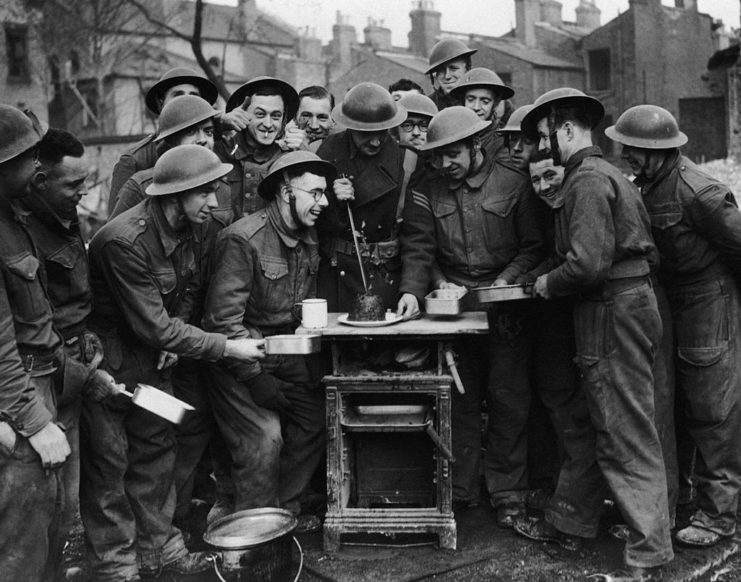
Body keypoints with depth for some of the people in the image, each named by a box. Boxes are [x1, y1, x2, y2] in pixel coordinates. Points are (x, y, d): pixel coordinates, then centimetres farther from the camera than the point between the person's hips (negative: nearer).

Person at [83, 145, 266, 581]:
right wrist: (227, 347, -26)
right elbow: (153, 325, -29)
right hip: (107, 361, -8)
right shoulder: (124, 242, -30)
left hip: (152, 358, 8)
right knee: (108, 463, 3)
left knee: (157, 447, 14)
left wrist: (171, 340, -4)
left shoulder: (181, 228, -4)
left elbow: (188, 287, 12)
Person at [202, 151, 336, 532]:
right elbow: (223, 318, -21)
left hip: (287, 356, 8)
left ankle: (286, 512, 20)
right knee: (264, 437, -16)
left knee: (314, 422, 2)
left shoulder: (308, 239, 7)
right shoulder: (243, 239, -19)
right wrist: (255, 377, -21)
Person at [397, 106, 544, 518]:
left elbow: (533, 247, 1)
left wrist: (505, 280, -12)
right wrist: (413, 291, -15)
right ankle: (460, 489, 18)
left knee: (508, 400, 2)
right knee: (458, 401, 7)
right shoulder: (428, 194, 6)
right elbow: (418, 250, 1)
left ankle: (507, 492, 13)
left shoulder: (514, 184, 0)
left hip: (504, 309, -2)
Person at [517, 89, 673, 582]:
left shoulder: (587, 180, -14)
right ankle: (569, 521, 32)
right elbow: (645, 249, 17)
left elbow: (589, 262, -24)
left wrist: (548, 284, -7)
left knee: (629, 436, -4)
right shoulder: (607, 173, 18)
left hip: (613, 314, -11)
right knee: (594, 424, 18)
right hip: (630, 303, 11)